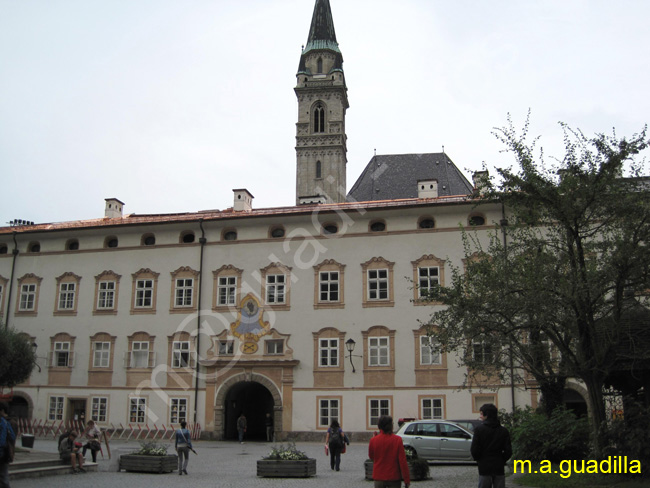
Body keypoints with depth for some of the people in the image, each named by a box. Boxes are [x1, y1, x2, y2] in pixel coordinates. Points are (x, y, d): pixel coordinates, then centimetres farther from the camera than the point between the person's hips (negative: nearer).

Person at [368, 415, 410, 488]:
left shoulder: (373, 440, -6)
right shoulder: (397, 440, -10)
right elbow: (402, 461, -11)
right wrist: (406, 479, -5)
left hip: (379, 477, 1)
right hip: (394, 478, -1)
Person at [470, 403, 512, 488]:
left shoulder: (479, 429, -8)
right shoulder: (504, 430, 1)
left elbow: (474, 450, -10)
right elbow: (508, 451, 0)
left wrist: (477, 459, 9)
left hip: (484, 468, -3)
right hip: (499, 468, 3)